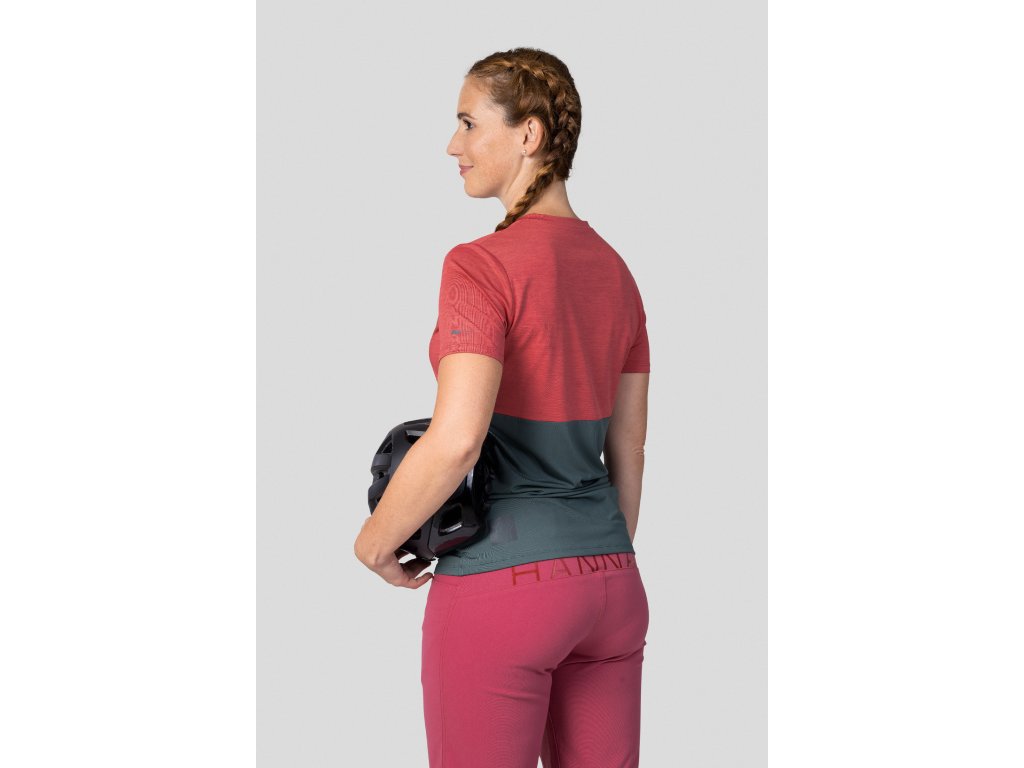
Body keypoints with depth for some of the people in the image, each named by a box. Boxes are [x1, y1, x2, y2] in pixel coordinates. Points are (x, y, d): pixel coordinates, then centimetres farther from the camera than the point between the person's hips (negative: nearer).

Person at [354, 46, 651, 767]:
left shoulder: (481, 265, -13)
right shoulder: (615, 270, 9)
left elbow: (455, 440, -24)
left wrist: (375, 542, -8)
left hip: (500, 582, -7)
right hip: (608, 578, 7)